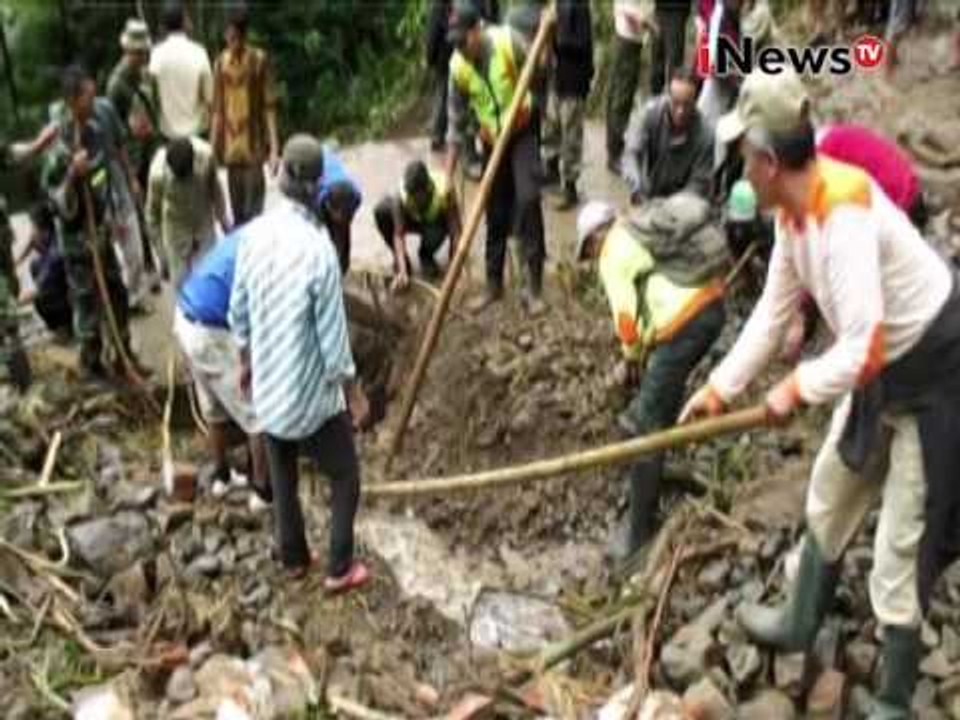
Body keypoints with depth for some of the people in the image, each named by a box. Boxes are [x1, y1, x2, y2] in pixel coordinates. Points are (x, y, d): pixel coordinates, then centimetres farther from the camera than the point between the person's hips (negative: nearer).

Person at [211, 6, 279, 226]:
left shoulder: (259, 60, -7)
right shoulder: (221, 62, 6)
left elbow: (269, 106, -7)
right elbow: (217, 109, 11)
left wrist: (274, 148, -12)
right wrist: (215, 146, 10)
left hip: (254, 145, -4)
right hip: (231, 145, 4)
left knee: (253, 206, -5)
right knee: (236, 208, 11)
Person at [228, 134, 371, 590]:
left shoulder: (254, 234, -7)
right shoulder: (318, 248, -25)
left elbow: (238, 312, 4)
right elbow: (332, 335, -19)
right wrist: (354, 393, -6)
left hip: (268, 384, 6)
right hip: (311, 389, -5)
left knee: (281, 475, 22)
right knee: (344, 474, 15)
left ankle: (293, 558, 38)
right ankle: (340, 569, 22)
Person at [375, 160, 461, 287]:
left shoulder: (444, 190, -37)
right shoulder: (401, 196, -34)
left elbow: (455, 230, -34)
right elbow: (399, 234, -34)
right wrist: (402, 271, -45)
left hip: (436, 221, -1)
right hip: (413, 220, 1)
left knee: (437, 231, -37)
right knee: (381, 210, -27)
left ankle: (426, 255, 1)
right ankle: (399, 257, -3)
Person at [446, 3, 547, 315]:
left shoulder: (507, 41, -19)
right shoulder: (458, 66, -10)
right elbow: (456, 121, -5)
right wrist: (448, 174, -6)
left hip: (522, 132, -3)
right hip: (492, 140, 3)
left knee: (527, 199, -15)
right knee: (495, 212, 8)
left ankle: (534, 286, -9)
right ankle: (494, 284, 20)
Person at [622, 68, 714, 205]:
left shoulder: (705, 135, -22)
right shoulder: (650, 112, -20)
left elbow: (699, 183, -17)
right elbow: (632, 153, -26)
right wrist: (636, 188, -44)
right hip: (646, 198, 1)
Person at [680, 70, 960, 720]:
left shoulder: (844, 216, -34)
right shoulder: (793, 210, -6)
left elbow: (864, 349, -36)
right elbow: (774, 310, 5)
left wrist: (797, 388, -19)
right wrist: (720, 388, 6)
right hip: (883, 370, 9)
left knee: (903, 545, -1)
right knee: (830, 499, 22)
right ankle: (800, 622, 44)